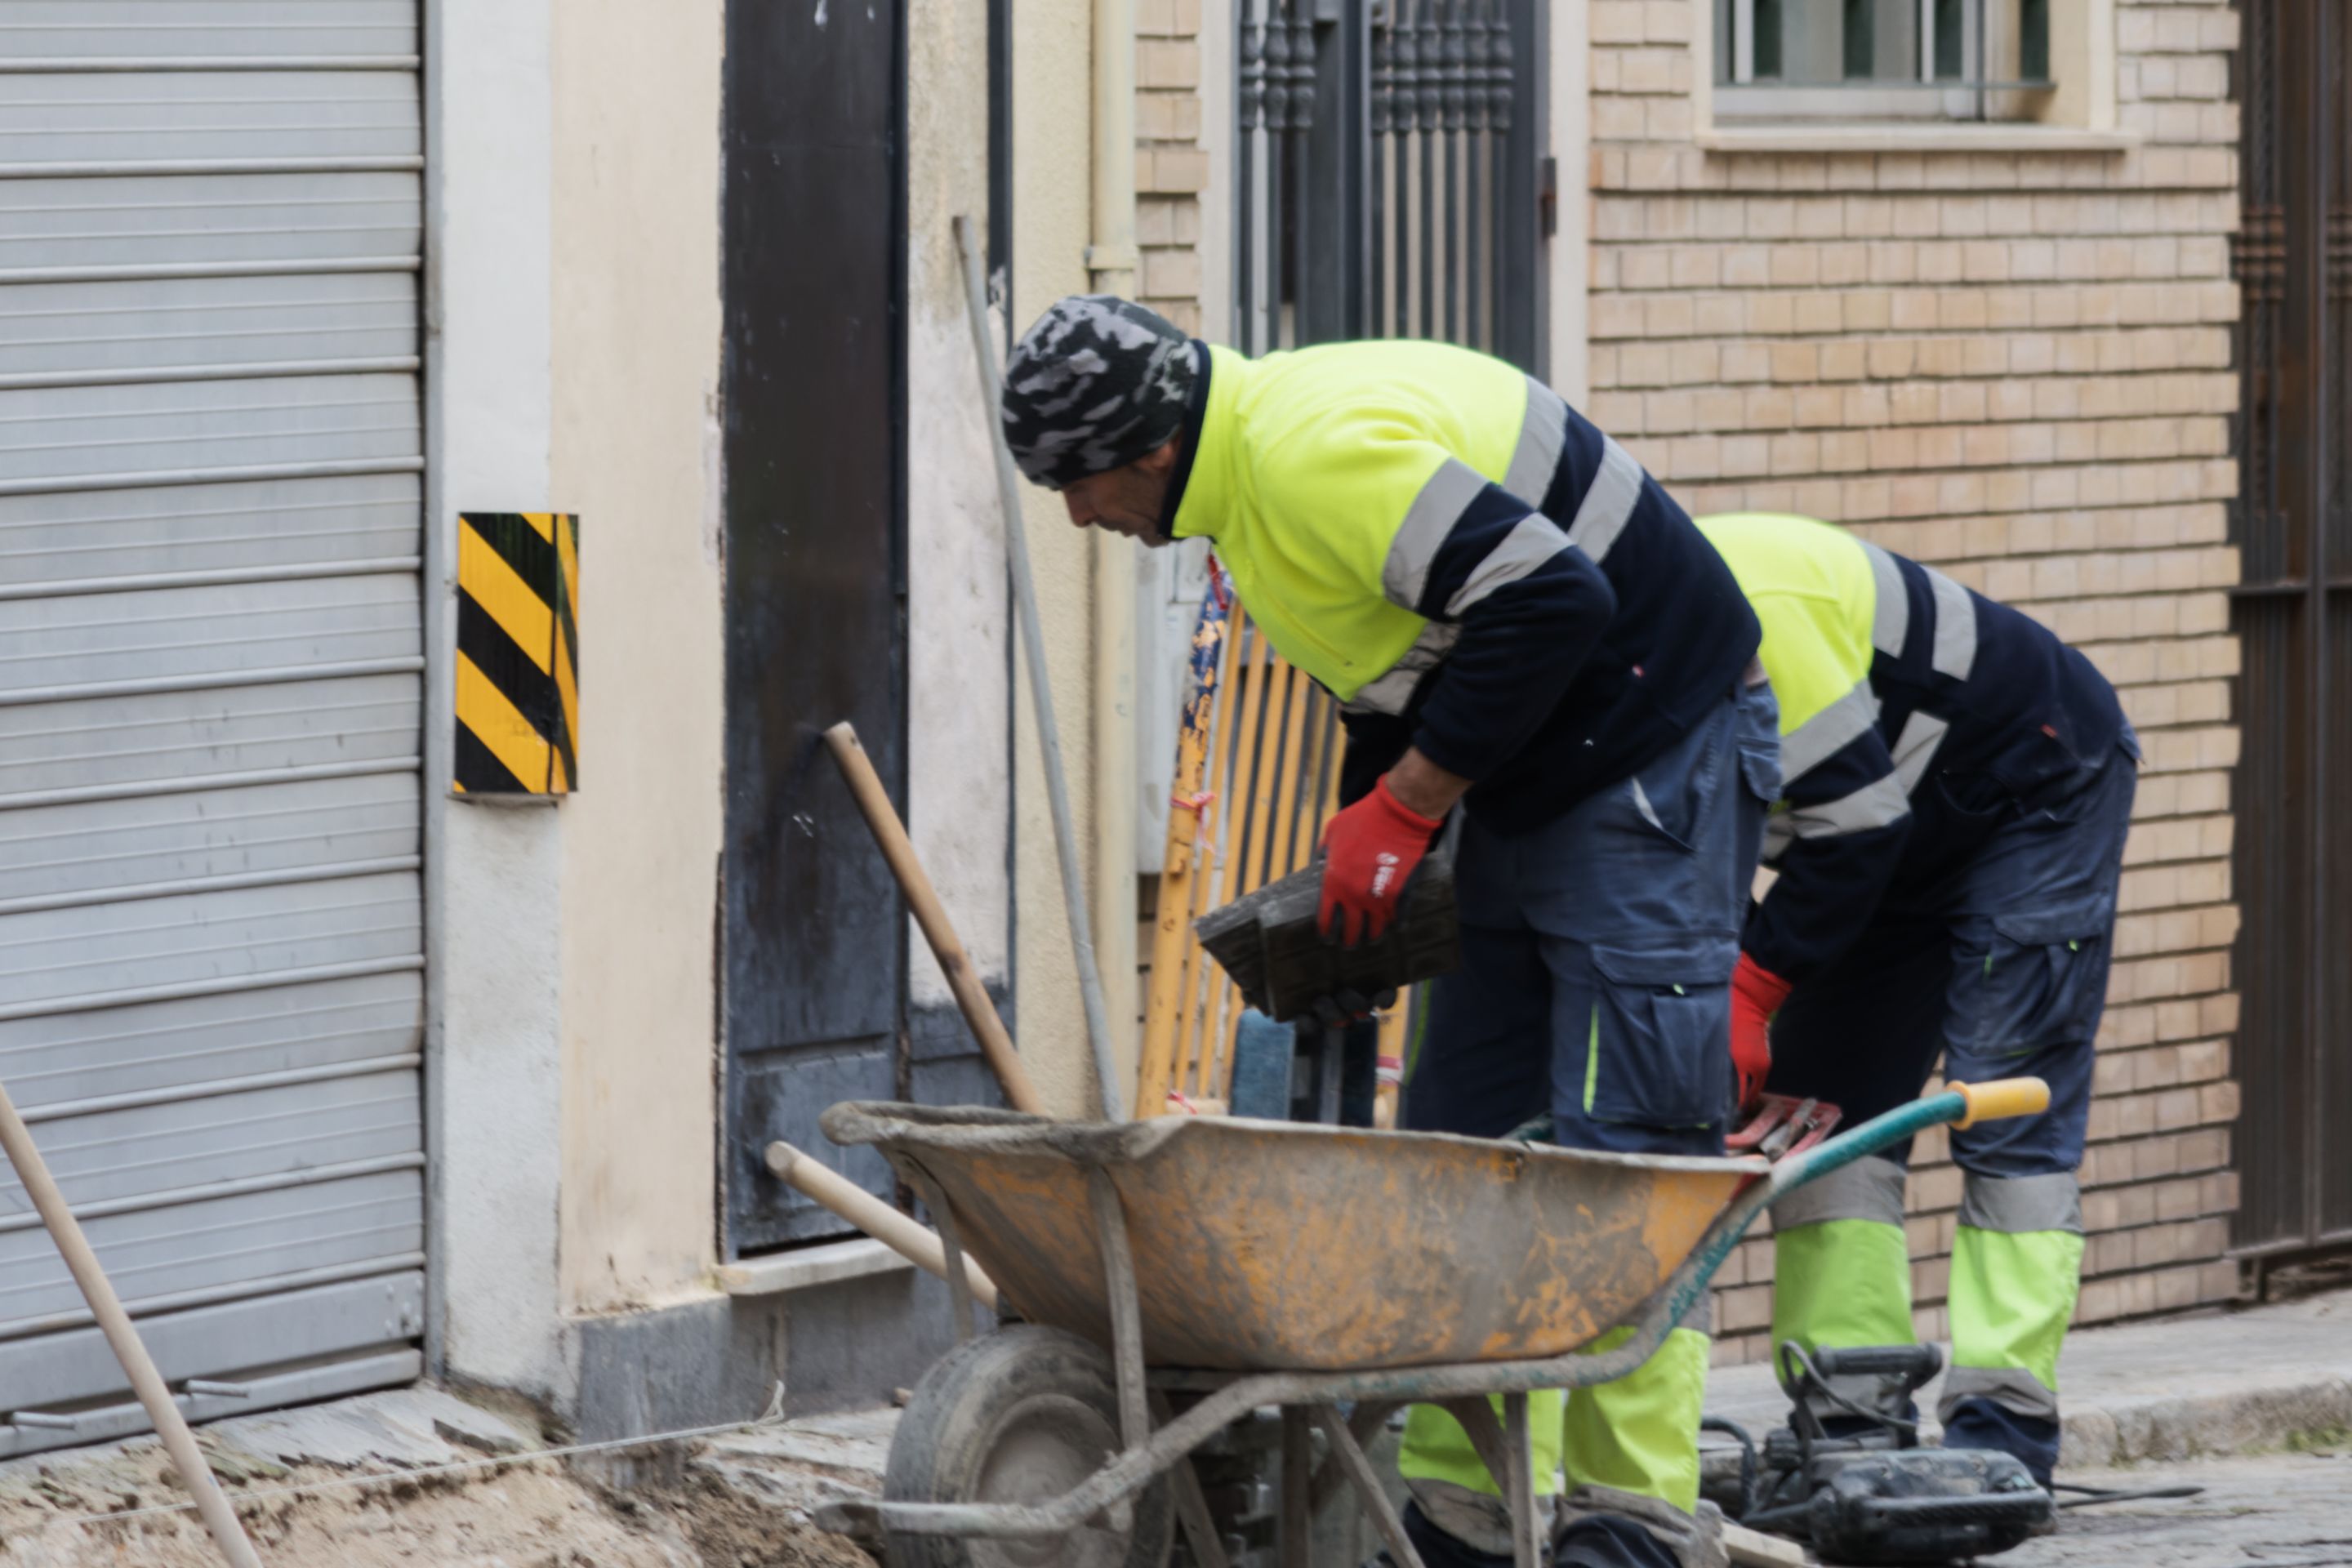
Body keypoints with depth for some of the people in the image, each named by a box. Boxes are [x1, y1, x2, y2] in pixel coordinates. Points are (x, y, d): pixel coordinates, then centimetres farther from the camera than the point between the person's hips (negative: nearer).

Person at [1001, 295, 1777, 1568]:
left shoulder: (1324, 453, -23)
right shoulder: (1255, 466, 9)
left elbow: (1550, 602, -29)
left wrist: (1399, 806, -20)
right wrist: (1358, 864, 12)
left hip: (1657, 769, -11)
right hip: (1534, 792, 11)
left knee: (1622, 1150, -12)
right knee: (1462, 1141, 7)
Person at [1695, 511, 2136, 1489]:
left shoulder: (1741, 609, -35)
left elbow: (1855, 813, -31)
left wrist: (1747, 988, -28)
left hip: (2039, 787, -9)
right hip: (1902, 832, 9)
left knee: (2008, 1109, -14)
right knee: (1827, 1106, 0)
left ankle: (2003, 1429, -15)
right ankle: (1849, 1419, -3)